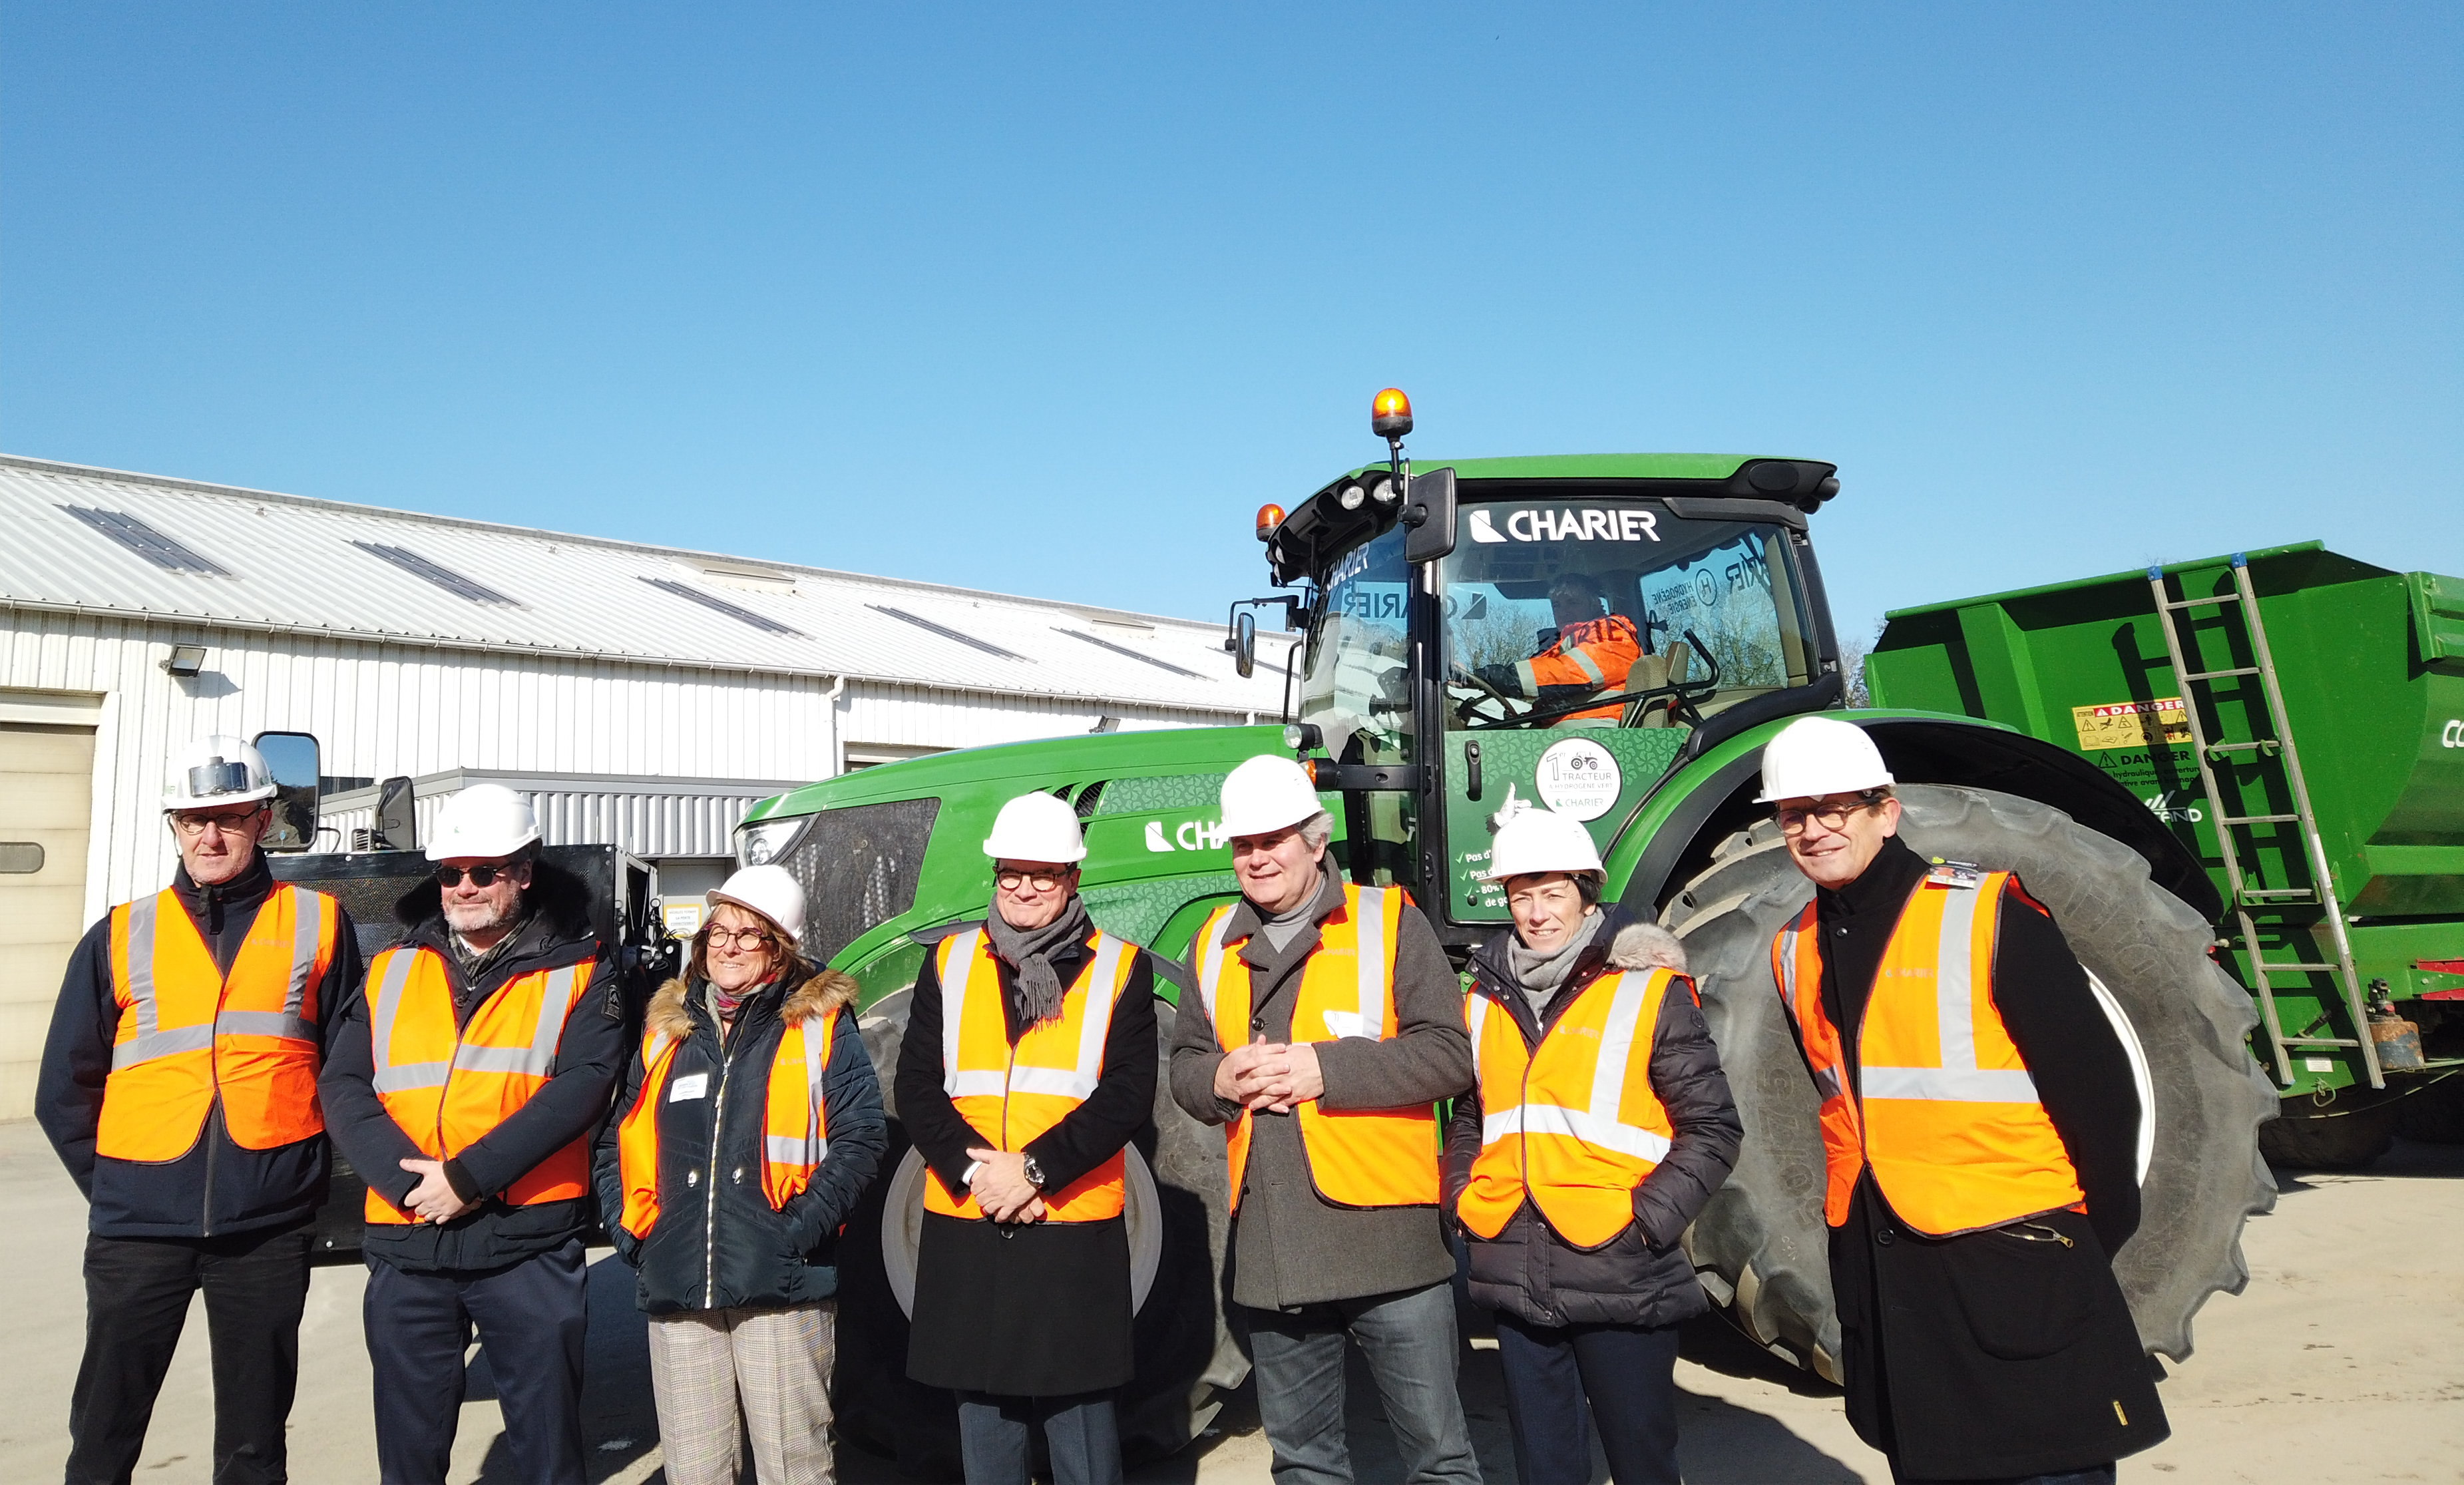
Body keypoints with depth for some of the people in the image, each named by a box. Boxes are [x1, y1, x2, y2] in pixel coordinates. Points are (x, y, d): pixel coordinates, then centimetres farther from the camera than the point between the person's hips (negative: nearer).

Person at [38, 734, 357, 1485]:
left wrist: (300, 1172, 4)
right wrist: (114, 1188, 7)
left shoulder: (316, 925, 3)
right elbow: (64, 1089, 11)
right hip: (137, 1226, 1)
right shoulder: (120, 936, 6)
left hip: (269, 1226, -1)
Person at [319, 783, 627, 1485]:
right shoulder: (392, 972, 11)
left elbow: (582, 1086, -12)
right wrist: (409, 1179, -13)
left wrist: (468, 1176, -18)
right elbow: (343, 1086, 3)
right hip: (406, 1243, 3)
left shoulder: (578, 972, 1)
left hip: (529, 1242, -3)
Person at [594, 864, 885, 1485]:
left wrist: (802, 1225, -13)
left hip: (781, 1289, -4)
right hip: (677, 1293, 4)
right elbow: (618, 1138, 19)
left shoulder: (821, 1024, 1)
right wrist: (628, 1229, 6)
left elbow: (861, 1135, -5)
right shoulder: (667, 1026, 15)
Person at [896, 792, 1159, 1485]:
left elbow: (1129, 1096, -7)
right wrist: (974, 1170, -12)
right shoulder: (949, 962, 10)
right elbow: (916, 1088, 3)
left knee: (1081, 1415, 5)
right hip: (965, 1233, 3)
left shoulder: (1121, 969, 2)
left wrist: (1035, 1169, -16)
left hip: (1076, 1235, -2)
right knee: (984, 1414, 12)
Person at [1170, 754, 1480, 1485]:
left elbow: (1447, 1055, -10)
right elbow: (1184, 1064, 15)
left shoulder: (1388, 920, -3)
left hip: (1385, 1235, -4)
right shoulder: (1218, 943, 12)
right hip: (1270, 1252, 5)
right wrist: (1219, 1079, -8)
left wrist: (1323, 1068, -18)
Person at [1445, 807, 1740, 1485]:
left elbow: (1713, 1129, -5)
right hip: (1514, 1282, 4)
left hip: (1622, 1279, -4)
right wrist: (1463, 1200, 7)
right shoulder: (1486, 997, 9)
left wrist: (1646, 1219, -13)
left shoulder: (1649, 991, -5)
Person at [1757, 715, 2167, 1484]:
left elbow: (2098, 1086, -9)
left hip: (2014, 1261, -6)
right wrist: (1856, 1218, 16)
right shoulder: (1795, 950, 7)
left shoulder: (1988, 915, -12)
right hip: (1878, 1271, 6)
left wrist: (2099, 1237, -2)